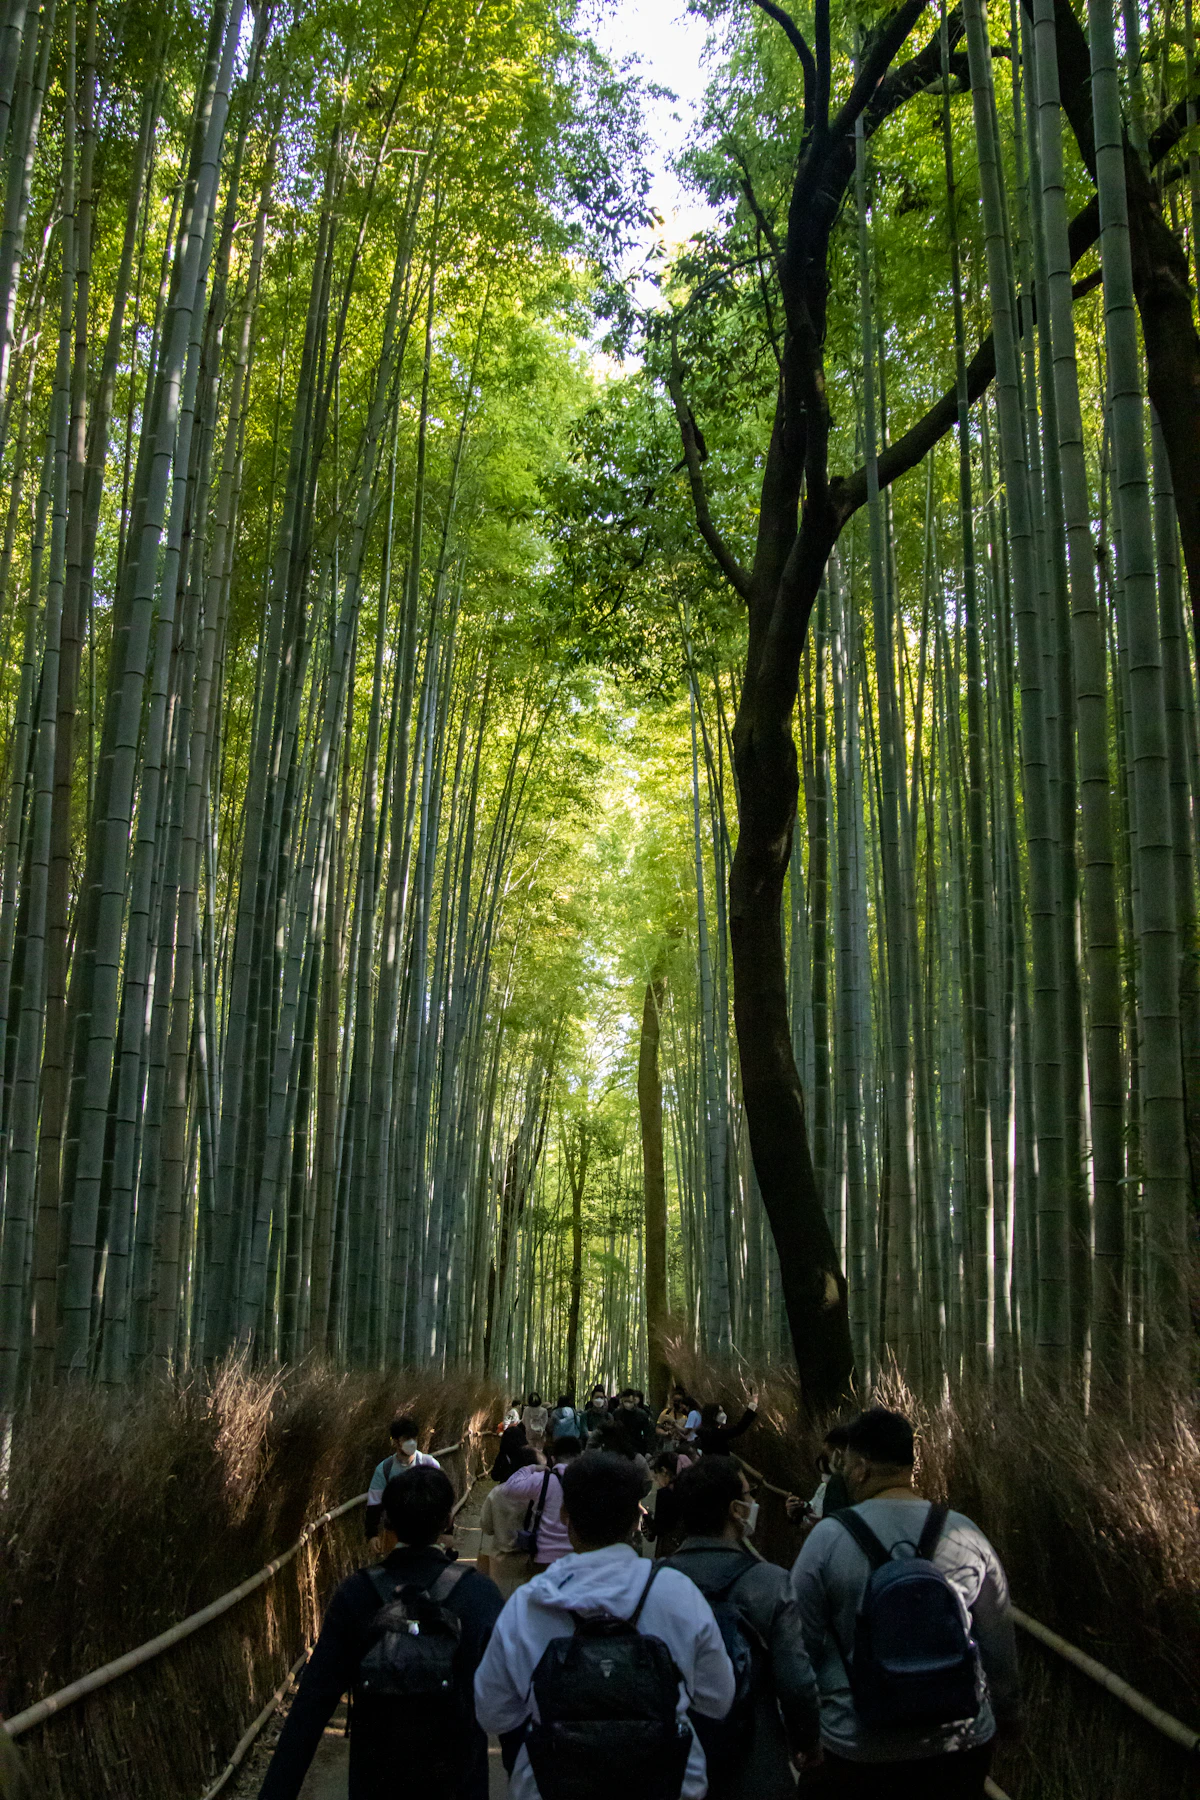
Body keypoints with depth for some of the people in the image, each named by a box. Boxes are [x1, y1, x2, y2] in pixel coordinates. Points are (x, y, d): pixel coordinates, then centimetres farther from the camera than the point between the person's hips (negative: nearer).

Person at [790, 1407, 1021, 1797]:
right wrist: (1006, 1711, 23)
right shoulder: (966, 1536, -6)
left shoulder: (826, 1538, -12)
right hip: (962, 1742, 2)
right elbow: (998, 1642, 5)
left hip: (859, 1749, -2)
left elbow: (805, 1644, -4)